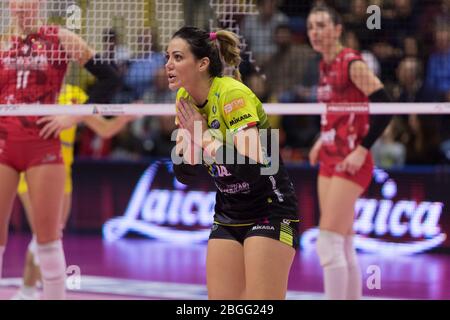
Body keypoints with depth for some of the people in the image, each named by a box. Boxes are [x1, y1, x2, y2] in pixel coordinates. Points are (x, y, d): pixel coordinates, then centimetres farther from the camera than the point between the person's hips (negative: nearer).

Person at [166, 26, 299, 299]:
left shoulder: (233, 94, -21)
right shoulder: (185, 99, 3)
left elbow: (251, 166, -31)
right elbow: (184, 175, 6)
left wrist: (204, 137, -21)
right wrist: (189, 141, -15)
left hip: (270, 211, -8)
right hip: (227, 215, 8)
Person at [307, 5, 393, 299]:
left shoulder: (352, 63, -13)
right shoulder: (326, 66, 12)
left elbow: (385, 106, -19)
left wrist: (362, 149, -20)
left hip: (351, 163, -9)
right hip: (329, 161, 9)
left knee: (329, 244, -12)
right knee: (344, 248, 10)